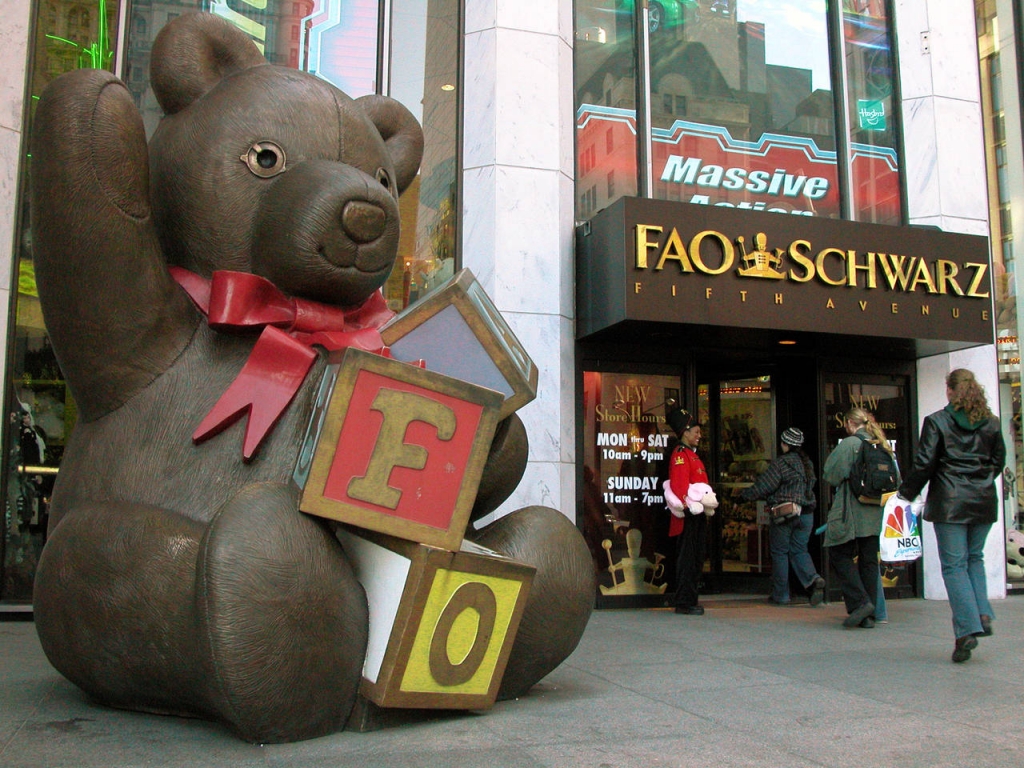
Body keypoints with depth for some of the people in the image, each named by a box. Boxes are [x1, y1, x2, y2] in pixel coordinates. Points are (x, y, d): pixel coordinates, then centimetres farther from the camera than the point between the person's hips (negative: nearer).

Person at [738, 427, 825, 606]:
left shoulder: (781, 462, -11)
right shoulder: (808, 463, 9)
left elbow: (764, 486, -11)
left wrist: (744, 495, 3)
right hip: (806, 513, 6)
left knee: (779, 552, 5)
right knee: (799, 550, 14)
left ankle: (781, 595, 9)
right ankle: (813, 579, -11)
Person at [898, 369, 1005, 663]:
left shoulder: (936, 421, -6)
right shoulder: (991, 423, 7)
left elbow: (924, 464, -8)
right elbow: (998, 461, 13)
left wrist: (906, 492, 4)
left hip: (950, 502, -4)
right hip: (984, 501, 4)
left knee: (954, 564, -1)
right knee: (975, 558, 20)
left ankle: (967, 630, -9)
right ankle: (983, 615, 6)